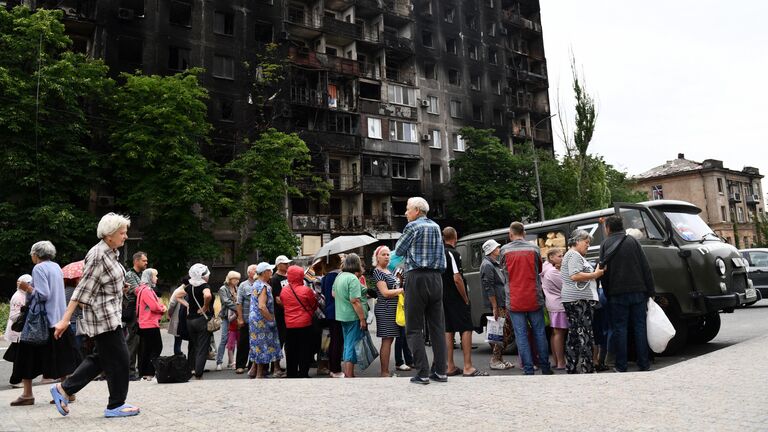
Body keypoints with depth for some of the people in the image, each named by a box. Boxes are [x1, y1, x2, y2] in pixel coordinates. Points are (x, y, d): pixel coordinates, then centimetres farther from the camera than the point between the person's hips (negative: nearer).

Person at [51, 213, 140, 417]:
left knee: (101, 357, 17)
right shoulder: (98, 256, -19)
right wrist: (65, 319, -19)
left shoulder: (111, 253, 9)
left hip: (111, 315, 10)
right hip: (103, 316, -10)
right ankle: (116, 405, 11)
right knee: (118, 358, -1)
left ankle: (64, 389, 25)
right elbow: (83, 289, -20)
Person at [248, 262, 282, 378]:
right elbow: (262, 306, -28)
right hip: (261, 320, -10)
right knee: (263, 346, 0)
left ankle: (253, 369, 23)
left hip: (255, 319, 10)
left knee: (258, 345, 18)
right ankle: (259, 374, 8)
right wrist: (271, 319, -20)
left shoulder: (256, 284, 11)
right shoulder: (263, 286, -20)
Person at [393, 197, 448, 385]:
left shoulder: (413, 226, -4)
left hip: (417, 277, -6)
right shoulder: (436, 227, 16)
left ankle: (423, 373, -4)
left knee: (414, 328, -1)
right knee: (437, 326, 8)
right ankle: (440, 371, 10)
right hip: (436, 277, 7)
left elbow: (399, 250, 2)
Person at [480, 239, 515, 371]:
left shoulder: (496, 264, 19)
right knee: (502, 332, -8)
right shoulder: (487, 265, -12)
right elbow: (489, 288, -18)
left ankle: (499, 359, 19)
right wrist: (495, 307, -20)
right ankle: (495, 361, 1)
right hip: (497, 305, -10)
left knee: (508, 331, 11)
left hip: (503, 304, 10)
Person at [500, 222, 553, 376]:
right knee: (539, 333, 12)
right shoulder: (534, 248, -1)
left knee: (521, 335, 3)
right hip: (534, 299, 2)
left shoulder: (504, 250, -5)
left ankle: (528, 370, 4)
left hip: (515, 301, -1)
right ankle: (545, 367, 19)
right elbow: (539, 269, 12)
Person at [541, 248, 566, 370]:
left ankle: (556, 361, 16)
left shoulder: (547, 270, 15)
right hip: (558, 305, -10)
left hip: (553, 305, 10)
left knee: (555, 333, 11)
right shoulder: (553, 272, -15)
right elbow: (565, 286, -14)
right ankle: (561, 363, -4)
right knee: (559, 333, -7)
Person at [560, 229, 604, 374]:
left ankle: (571, 368, 12)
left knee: (574, 335, 10)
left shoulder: (570, 255, 24)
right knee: (584, 335, -9)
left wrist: (594, 273, 18)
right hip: (579, 299, -10)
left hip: (571, 300, 11)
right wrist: (595, 275, -12)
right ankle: (587, 368, -9)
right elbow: (575, 276, -21)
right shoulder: (574, 255, -9)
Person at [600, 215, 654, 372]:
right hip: (637, 291, 2)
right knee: (639, 326, 8)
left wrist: (607, 293, 7)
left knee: (620, 328, 3)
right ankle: (643, 363, 11)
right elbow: (645, 267, 3)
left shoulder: (605, 244, 1)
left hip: (617, 293, -2)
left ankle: (621, 365, 5)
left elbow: (603, 271, 0)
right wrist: (651, 290, 6)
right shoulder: (632, 241, 5)